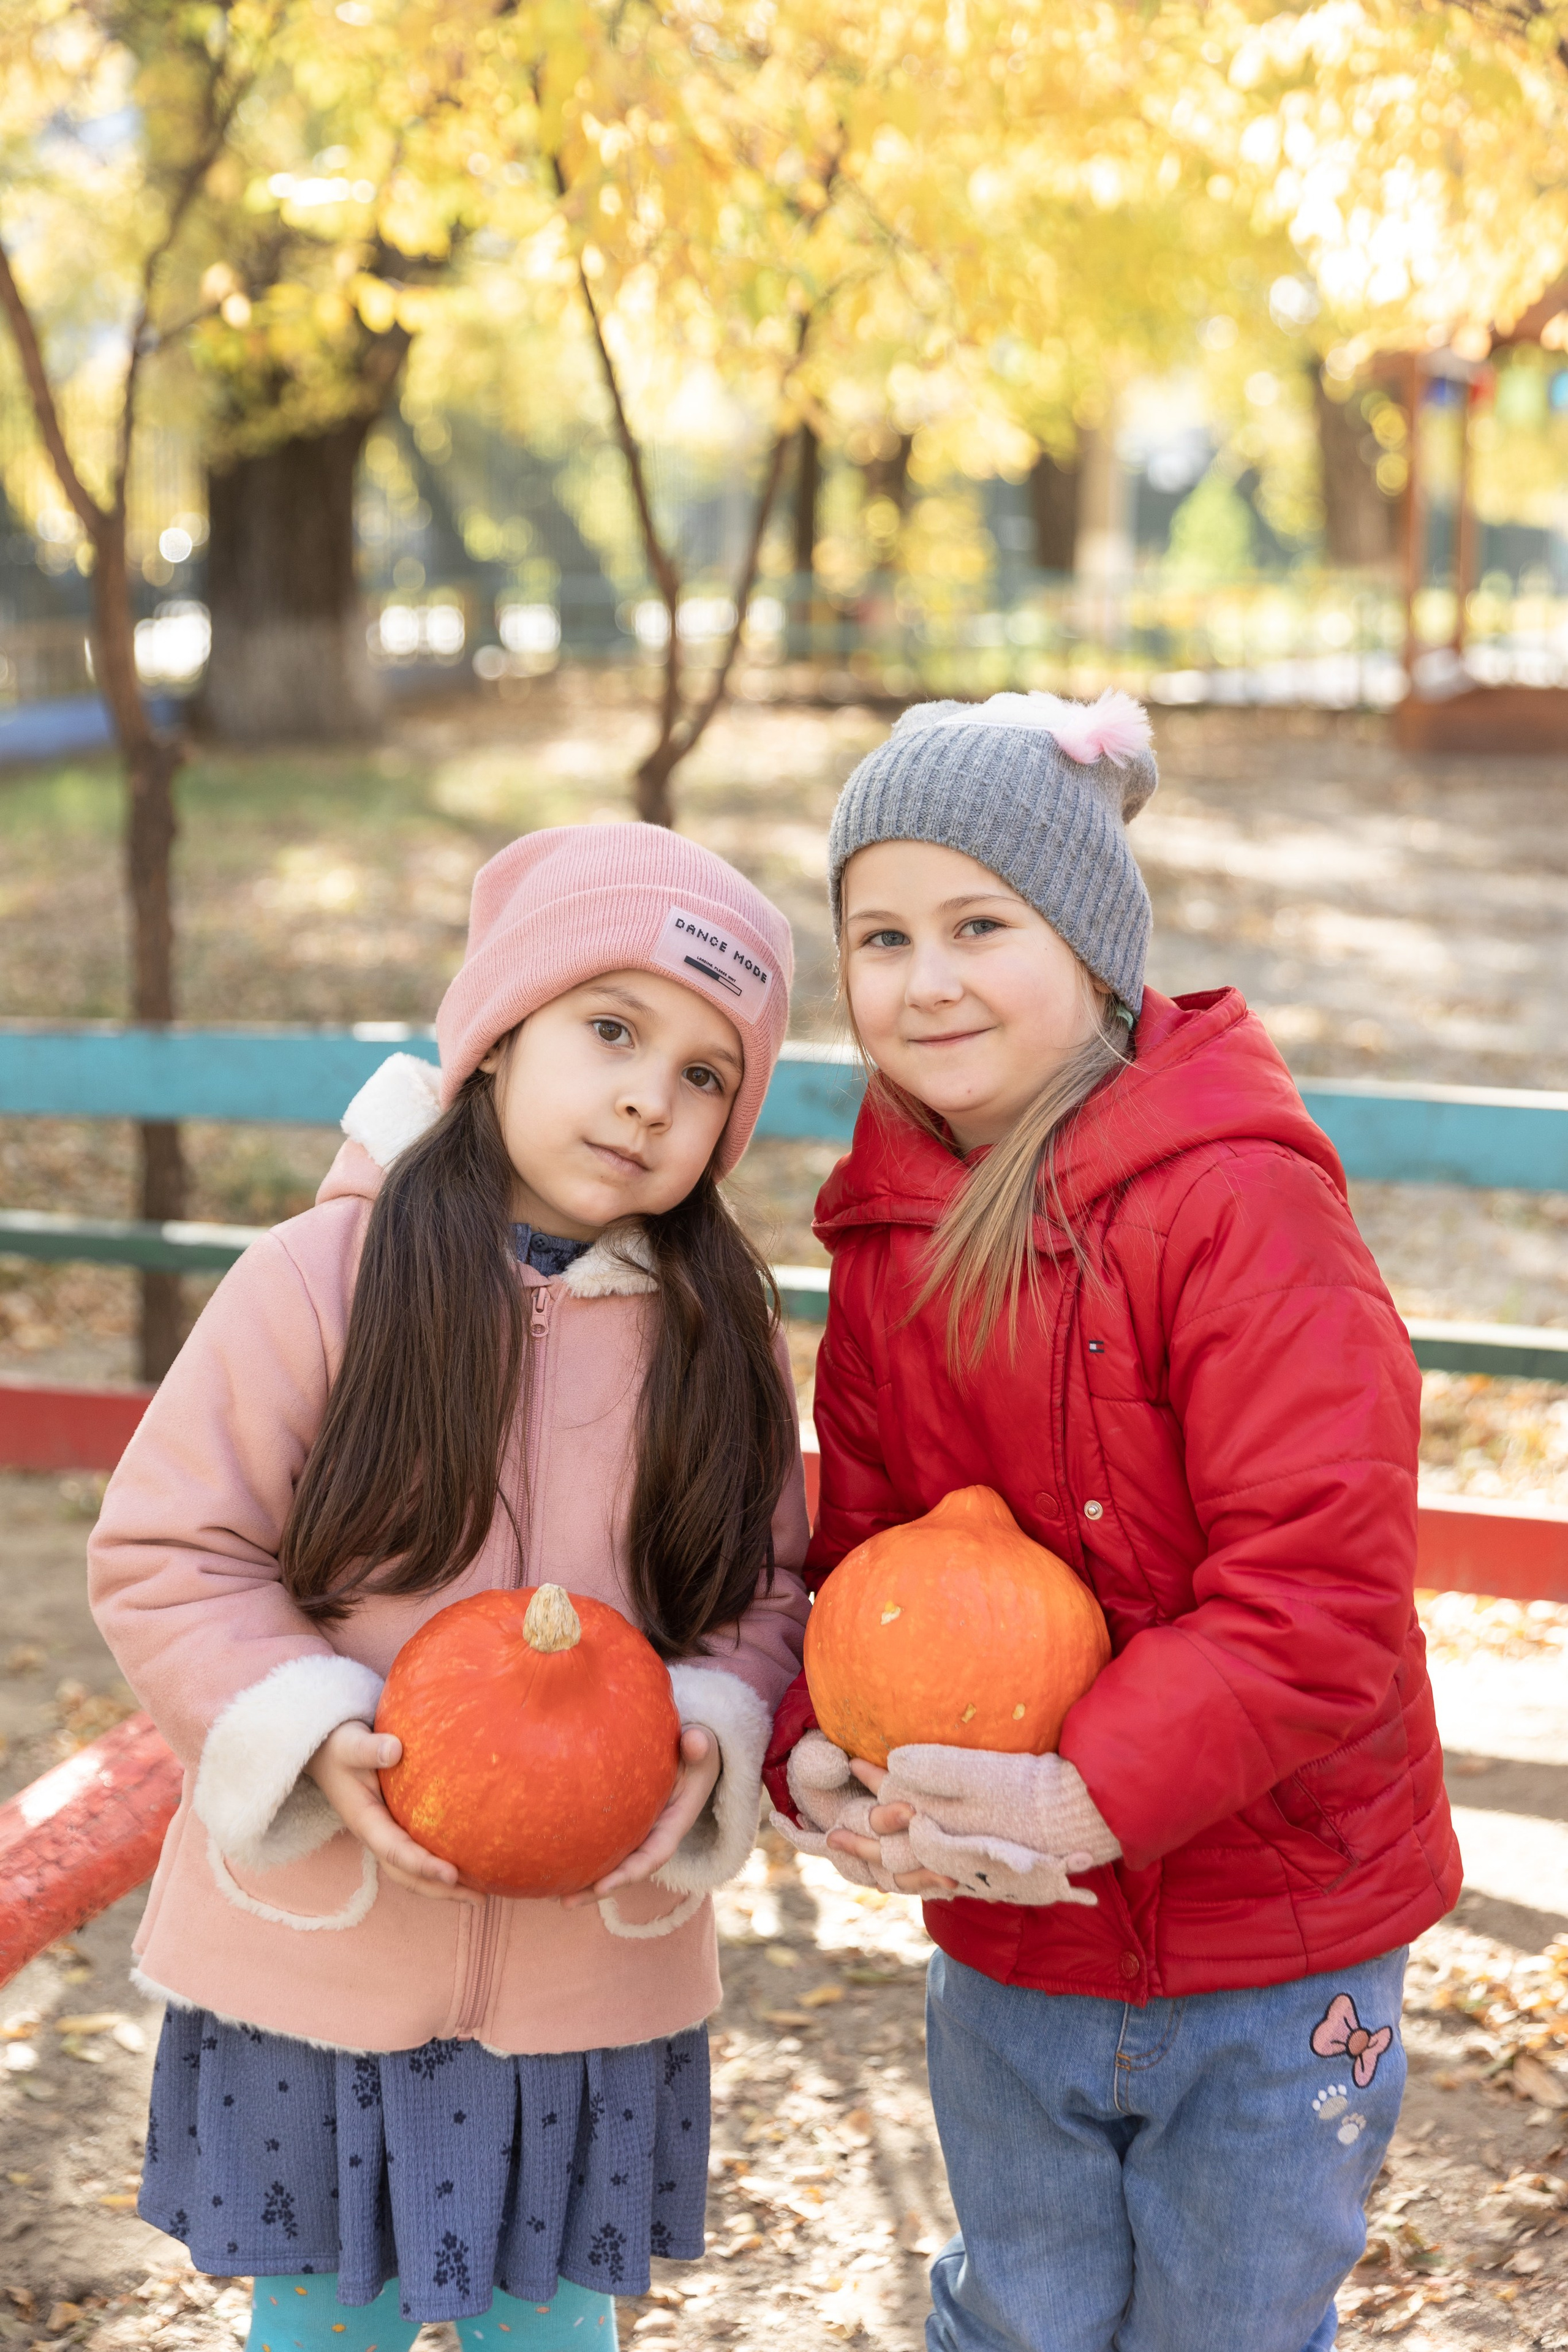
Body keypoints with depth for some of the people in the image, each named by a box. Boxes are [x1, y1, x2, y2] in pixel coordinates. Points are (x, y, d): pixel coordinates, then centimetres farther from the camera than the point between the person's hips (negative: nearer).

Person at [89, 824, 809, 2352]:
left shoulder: (721, 1331, -2)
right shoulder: (323, 1279, -13)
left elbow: (765, 1590, 6)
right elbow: (166, 1556, -9)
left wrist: (710, 1734, -14)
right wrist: (310, 1737, -22)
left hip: (591, 1978, 2)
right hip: (318, 1961, -2)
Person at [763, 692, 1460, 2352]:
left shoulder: (1241, 1201, -19)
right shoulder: (887, 1236, 2)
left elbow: (1320, 1587, -24)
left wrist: (1090, 1796, -30)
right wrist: (820, 1759, -13)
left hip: (1271, 1965, -5)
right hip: (1003, 1942, 5)